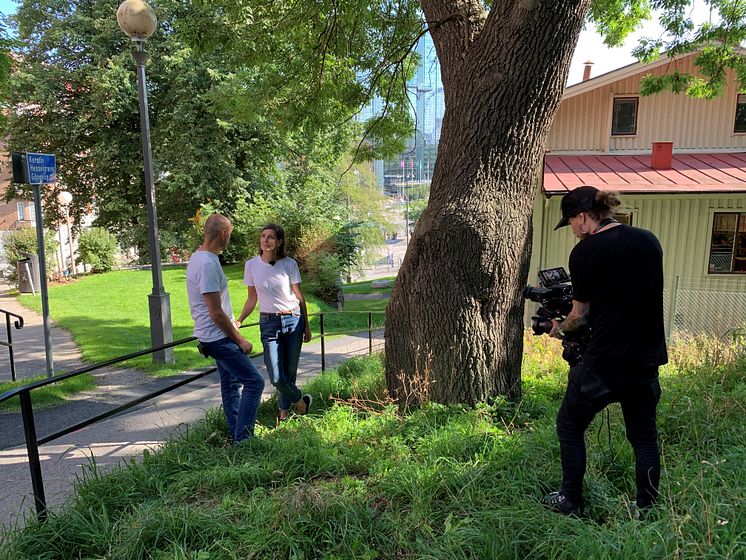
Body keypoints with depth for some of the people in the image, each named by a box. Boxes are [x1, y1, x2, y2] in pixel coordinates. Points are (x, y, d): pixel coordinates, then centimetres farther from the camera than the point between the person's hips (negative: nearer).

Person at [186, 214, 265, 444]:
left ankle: (237, 437, 29)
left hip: (217, 337, 11)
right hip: (218, 338, -11)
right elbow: (216, 314, -23)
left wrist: (233, 326, 24)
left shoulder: (198, 257, 10)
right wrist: (240, 340, -14)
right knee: (254, 382, -9)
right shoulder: (208, 264, -23)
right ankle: (242, 440, -2)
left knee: (231, 384, 18)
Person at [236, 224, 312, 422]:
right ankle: (300, 401, 23)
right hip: (268, 323, 1)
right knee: (276, 377, -6)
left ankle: (284, 412, 30)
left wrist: (306, 326, 7)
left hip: (293, 320, -1)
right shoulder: (251, 265, 1)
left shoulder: (289, 264, -4)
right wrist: (239, 321, -4)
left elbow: (299, 297, 3)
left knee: (290, 372, 7)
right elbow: (252, 299, 9)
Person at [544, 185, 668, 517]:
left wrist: (559, 329, 16)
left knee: (570, 428, 15)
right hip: (646, 362, 6)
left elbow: (580, 313, -5)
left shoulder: (585, 252, -13)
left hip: (601, 365, -5)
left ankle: (570, 502, 25)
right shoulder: (649, 241, 4)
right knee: (645, 438, 18)